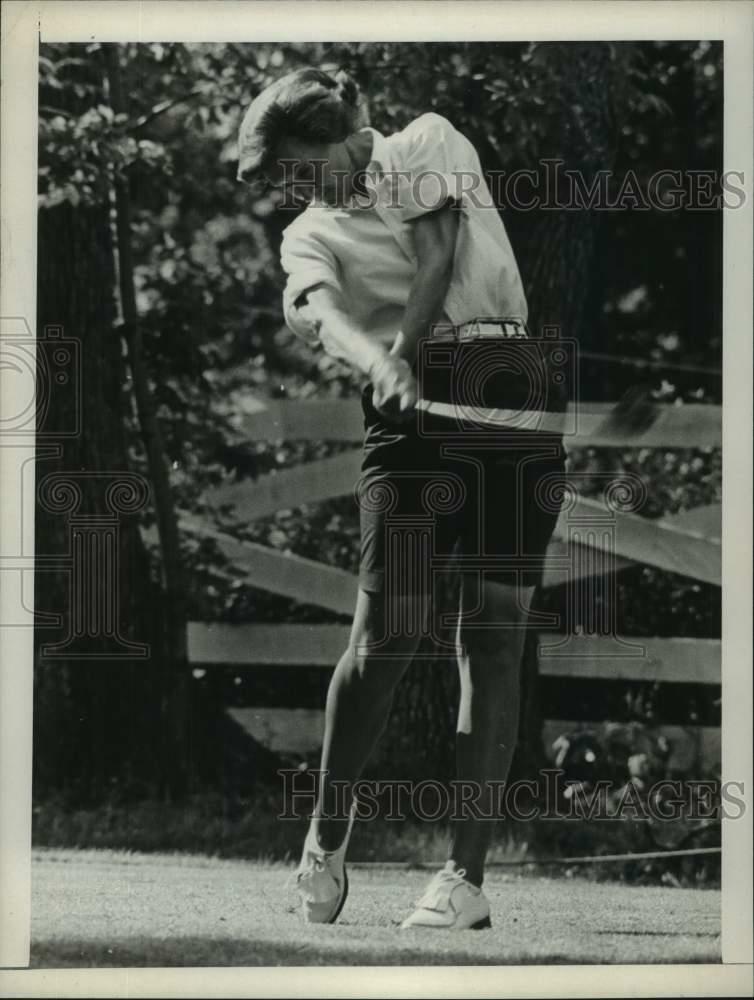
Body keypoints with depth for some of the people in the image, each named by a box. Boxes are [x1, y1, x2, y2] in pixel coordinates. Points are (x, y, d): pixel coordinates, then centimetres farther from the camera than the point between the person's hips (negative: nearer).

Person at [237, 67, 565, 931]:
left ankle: (467, 875, -6)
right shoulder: (309, 236, 13)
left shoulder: (428, 143, 12)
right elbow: (317, 311, -11)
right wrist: (381, 368, -33)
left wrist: (407, 350, -20)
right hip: (408, 418, 1)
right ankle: (327, 834, 9)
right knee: (387, 633, -10)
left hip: (513, 400, -1)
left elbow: (439, 253, -5)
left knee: (492, 634, -5)